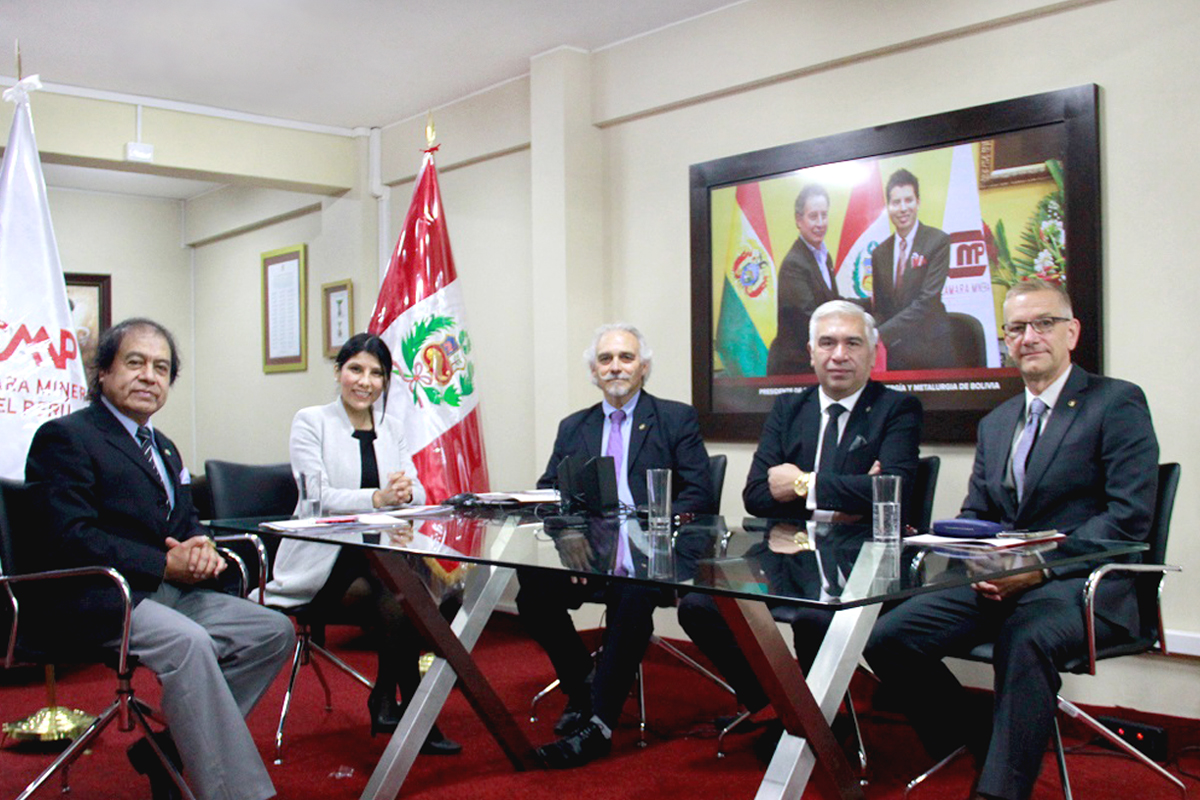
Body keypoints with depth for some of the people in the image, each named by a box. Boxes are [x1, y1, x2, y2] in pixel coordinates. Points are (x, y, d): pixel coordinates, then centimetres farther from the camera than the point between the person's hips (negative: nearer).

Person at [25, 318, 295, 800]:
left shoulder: (164, 448, 22)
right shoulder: (64, 437, -5)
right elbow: (71, 538, -16)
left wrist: (200, 548, -4)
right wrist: (165, 564, -19)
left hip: (171, 593, 9)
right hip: (97, 601, -8)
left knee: (275, 631, -7)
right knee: (187, 641, -34)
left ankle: (168, 749, -2)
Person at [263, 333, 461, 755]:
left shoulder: (392, 427, 15)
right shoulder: (310, 421, 1)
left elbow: (417, 493, 6)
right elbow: (317, 497, -13)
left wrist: (405, 491, -19)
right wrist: (378, 497, -27)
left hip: (379, 553, 4)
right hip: (323, 561, -4)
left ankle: (387, 698, -14)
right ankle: (410, 705, -17)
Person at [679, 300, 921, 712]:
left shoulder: (898, 409, 3)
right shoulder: (787, 409, 16)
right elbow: (756, 495, 5)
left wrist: (805, 485, -8)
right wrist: (835, 500, -9)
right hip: (786, 555, 5)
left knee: (815, 618, -35)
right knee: (697, 604, -18)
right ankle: (769, 706, 4)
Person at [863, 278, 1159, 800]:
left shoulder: (1118, 403, 0)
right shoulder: (995, 424, 20)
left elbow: (1129, 517, -11)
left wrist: (1041, 565, -20)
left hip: (1082, 584, -6)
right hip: (996, 584, 6)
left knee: (1026, 639, -39)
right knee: (887, 638, -12)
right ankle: (979, 750, 5)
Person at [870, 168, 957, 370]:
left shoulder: (938, 241, -6)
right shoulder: (879, 253, 9)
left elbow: (927, 301, -15)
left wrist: (882, 334, -20)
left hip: (931, 351, -4)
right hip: (894, 354, 4)